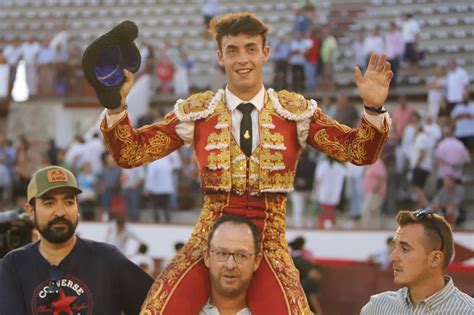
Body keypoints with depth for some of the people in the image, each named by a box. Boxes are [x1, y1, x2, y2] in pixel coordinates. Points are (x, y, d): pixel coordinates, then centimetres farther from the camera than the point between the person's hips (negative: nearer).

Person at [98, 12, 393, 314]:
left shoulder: (295, 111, 5)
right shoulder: (196, 113, 4)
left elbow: (359, 151, 0)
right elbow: (131, 153, 3)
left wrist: (373, 109, -18)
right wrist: (115, 107, -13)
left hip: (268, 245, 0)